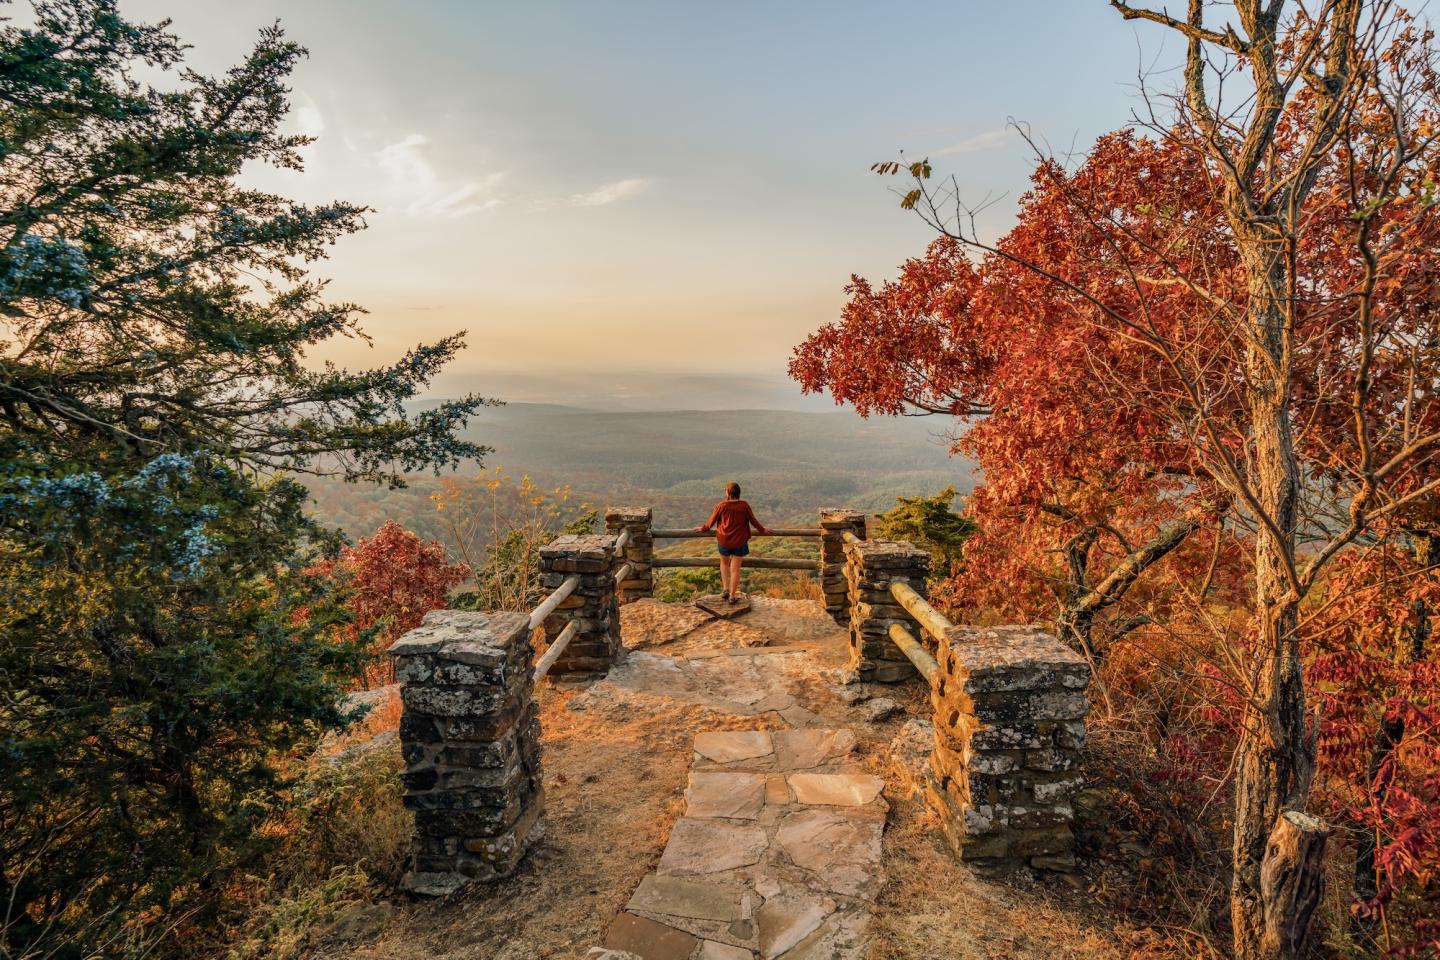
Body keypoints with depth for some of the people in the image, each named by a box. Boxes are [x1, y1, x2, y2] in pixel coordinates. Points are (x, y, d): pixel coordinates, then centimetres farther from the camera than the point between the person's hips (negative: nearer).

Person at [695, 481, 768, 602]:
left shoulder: (721, 505, -13)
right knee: (735, 569, 8)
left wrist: (703, 528, 17)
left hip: (724, 540, 0)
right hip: (739, 542, 0)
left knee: (724, 563, 26)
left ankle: (725, 588, 17)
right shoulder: (744, 506, -10)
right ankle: (732, 596, 13)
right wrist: (762, 530, 18)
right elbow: (753, 521, 0)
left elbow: (712, 521, -2)